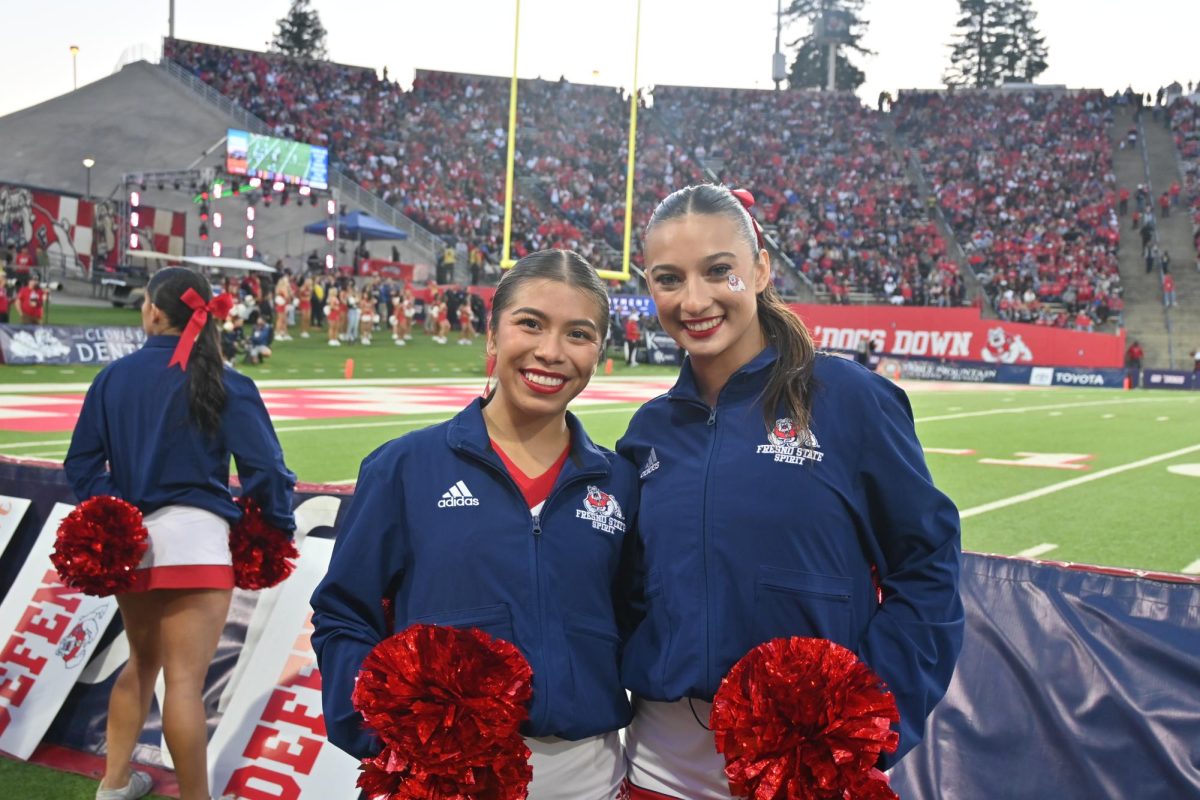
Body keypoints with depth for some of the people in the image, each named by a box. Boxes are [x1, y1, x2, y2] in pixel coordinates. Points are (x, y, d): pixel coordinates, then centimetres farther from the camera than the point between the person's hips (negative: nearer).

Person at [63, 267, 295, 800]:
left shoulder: (113, 376, 7)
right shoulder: (223, 383, -6)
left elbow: (82, 462, 4)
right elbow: (263, 467, -11)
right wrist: (278, 528, 1)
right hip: (192, 537, -5)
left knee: (143, 661, 24)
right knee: (185, 679, -3)